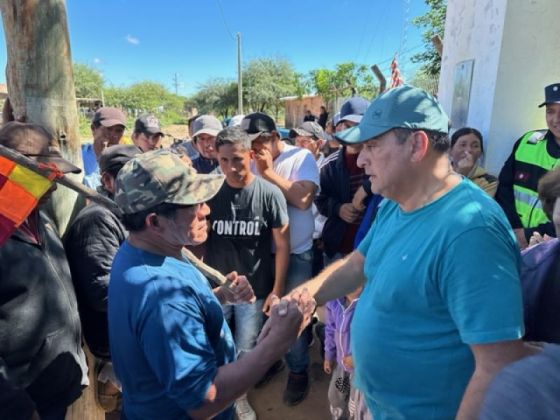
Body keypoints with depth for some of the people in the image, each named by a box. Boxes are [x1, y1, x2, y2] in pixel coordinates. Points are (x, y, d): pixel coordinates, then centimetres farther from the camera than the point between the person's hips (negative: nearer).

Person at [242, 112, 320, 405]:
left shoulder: (301, 157, -7)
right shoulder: (252, 162, 2)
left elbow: (303, 199, -21)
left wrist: (269, 172, -17)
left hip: (296, 253, -3)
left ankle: (298, 371, 30)